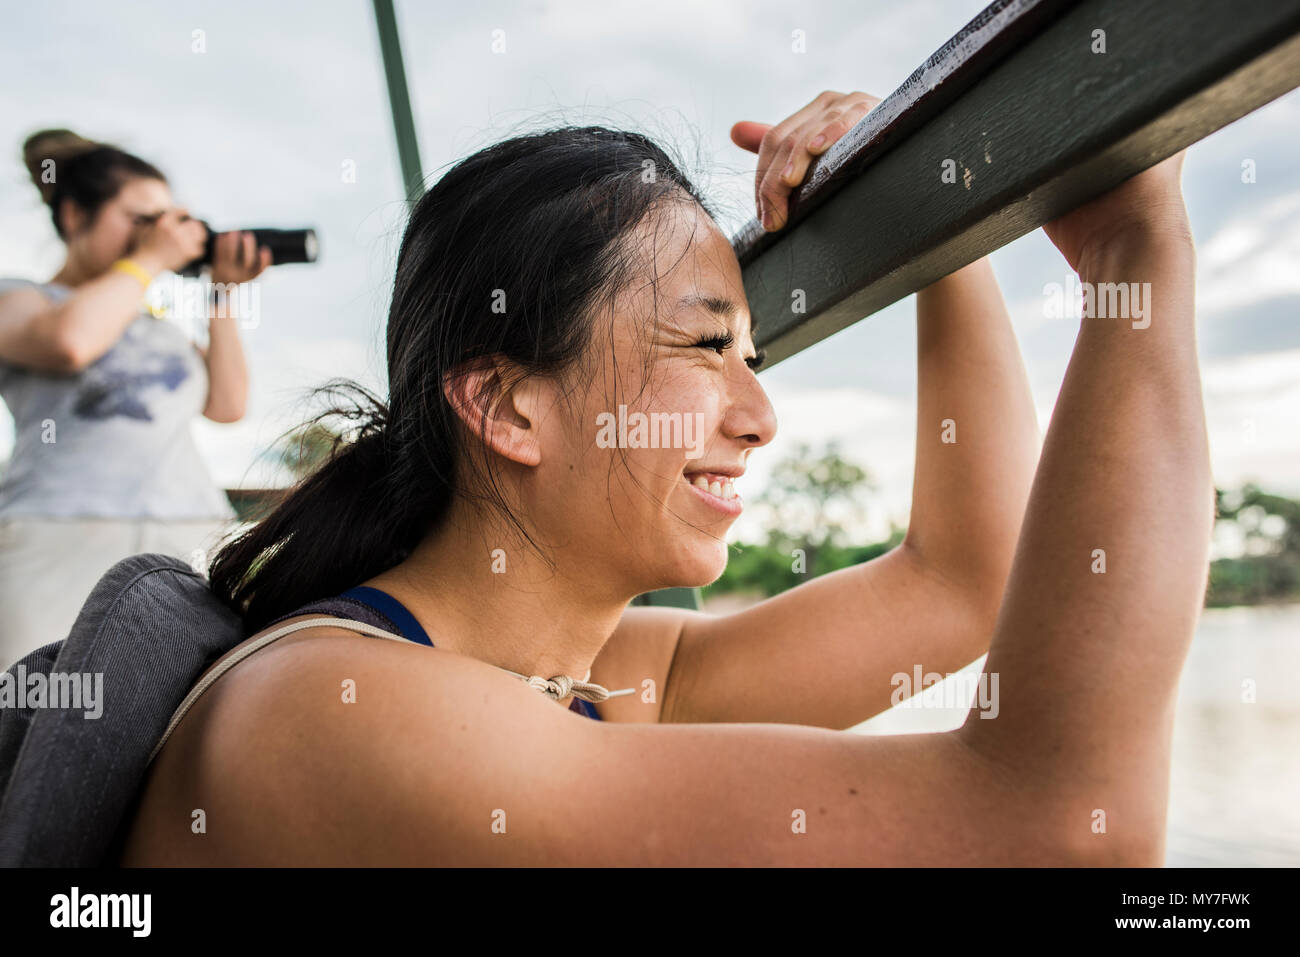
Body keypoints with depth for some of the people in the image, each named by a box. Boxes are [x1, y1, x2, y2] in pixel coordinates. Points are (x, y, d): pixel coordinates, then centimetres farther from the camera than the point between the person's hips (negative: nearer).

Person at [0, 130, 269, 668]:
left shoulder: (157, 325, 27)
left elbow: (227, 405, 14)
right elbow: (69, 340, -13)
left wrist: (223, 293, 13)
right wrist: (150, 260, 0)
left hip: (195, 542, 5)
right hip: (62, 541, -4)